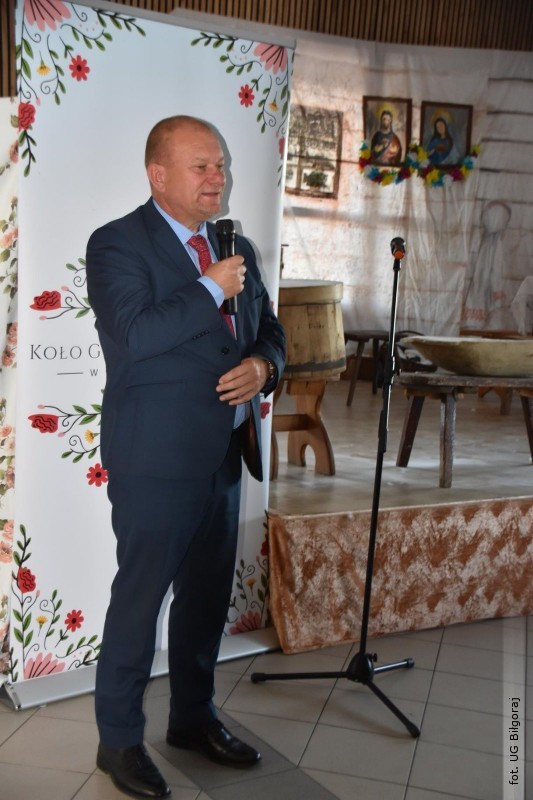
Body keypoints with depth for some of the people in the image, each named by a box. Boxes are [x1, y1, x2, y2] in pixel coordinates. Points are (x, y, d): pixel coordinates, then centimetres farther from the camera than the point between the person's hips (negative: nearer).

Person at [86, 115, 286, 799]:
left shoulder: (237, 248, 14)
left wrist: (262, 366, -4)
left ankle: (194, 718, 37)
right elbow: (132, 334, -23)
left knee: (208, 595, 18)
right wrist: (211, 290, -18)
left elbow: (269, 331, 19)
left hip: (225, 453, 7)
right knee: (139, 600, 4)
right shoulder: (116, 243, -8)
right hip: (156, 459, -7)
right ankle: (119, 741, 23)